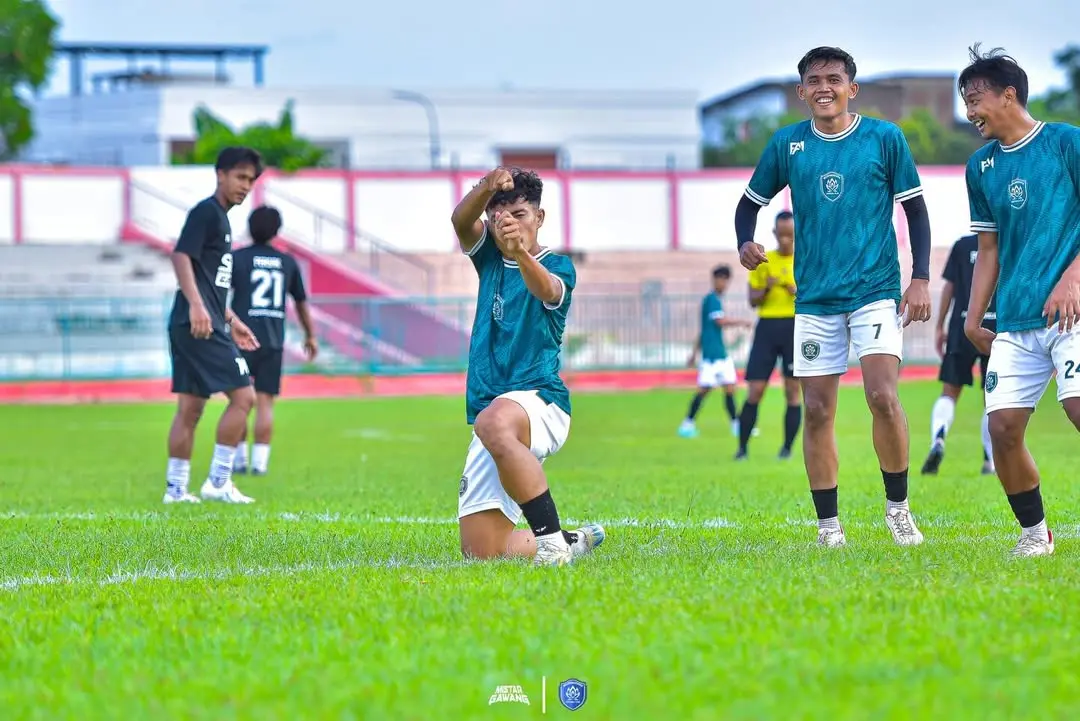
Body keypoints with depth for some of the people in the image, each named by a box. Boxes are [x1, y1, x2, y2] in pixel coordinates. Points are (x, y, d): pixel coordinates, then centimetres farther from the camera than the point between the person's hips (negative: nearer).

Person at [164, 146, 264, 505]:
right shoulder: (206, 212, -7)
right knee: (243, 395, -9)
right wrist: (196, 305, -30)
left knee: (189, 407, 10)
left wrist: (231, 321, 30)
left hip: (196, 326, 10)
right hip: (200, 326, -10)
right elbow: (181, 256, -20)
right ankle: (218, 481, -7)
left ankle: (176, 488, 11)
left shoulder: (220, 218, 22)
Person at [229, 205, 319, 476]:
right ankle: (260, 460, -5)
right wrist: (310, 336, 34)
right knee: (264, 402, 1)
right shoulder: (287, 263, 11)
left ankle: (240, 457, 10)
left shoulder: (236, 258, 1)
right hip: (273, 342, 2)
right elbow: (301, 302, 21)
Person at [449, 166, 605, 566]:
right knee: (480, 549, 0)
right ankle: (571, 542, 27)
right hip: (490, 408, 6)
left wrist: (521, 253, -46)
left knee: (494, 422, -43)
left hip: (541, 400, -6)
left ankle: (551, 536, -38)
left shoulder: (558, 265, 2)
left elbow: (547, 290, -23)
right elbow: (461, 220, -5)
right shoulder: (489, 256, 16)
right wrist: (487, 188, -28)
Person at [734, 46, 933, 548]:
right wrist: (745, 245, -6)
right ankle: (828, 524, 10)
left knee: (883, 396, -16)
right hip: (815, 297, 3)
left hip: (876, 291, -2)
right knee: (817, 410, 1)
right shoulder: (787, 144, 5)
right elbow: (751, 202, 15)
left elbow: (915, 209, 5)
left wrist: (920, 279, -3)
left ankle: (898, 506, 2)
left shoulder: (885, 138, 0)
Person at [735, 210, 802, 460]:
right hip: (767, 325, 1)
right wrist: (766, 289, -11)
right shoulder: (762, 261, 9)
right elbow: (753, 301, 8)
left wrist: (799, 293, -14)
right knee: (754, 391, -4)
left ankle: (787, 447, 4)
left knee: (792, 390, -3)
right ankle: (742, 447, 2)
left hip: (796, 327, -1)